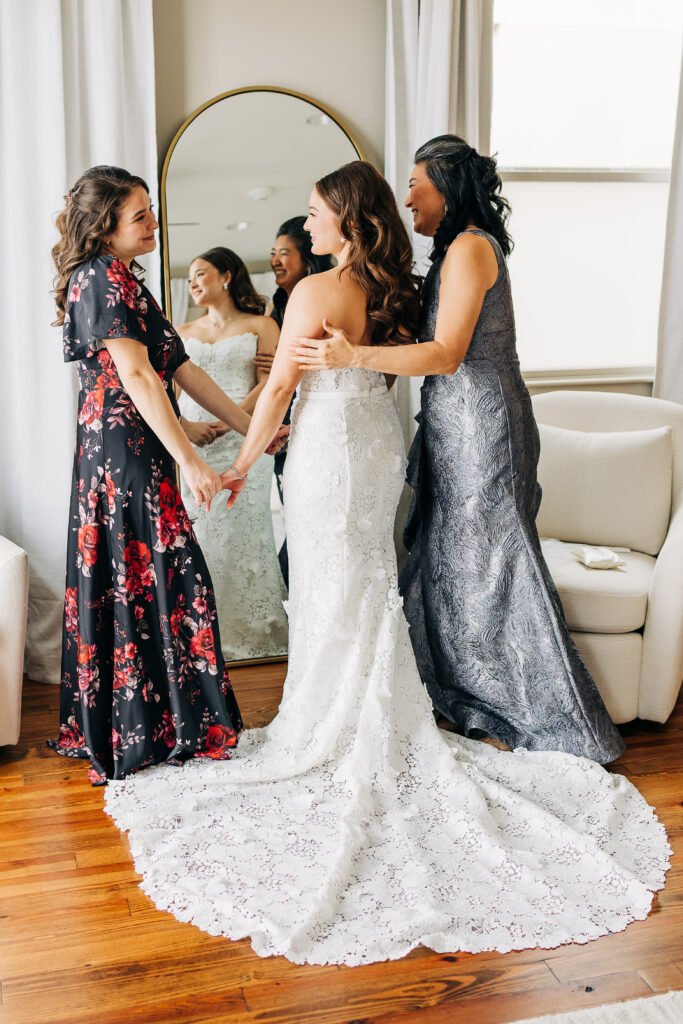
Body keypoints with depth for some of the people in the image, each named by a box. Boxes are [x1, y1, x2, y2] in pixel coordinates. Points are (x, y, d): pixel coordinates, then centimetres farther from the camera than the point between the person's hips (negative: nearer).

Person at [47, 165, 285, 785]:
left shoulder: (122, 282, 20)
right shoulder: (105, 276, -10)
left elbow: (181, 369, 18)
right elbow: (135, 375, -19)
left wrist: (252, 429, 15)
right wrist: (190, 461, -20)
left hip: (114, 455, 10)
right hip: (127, 455, -10)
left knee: (122, 582, 12)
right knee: (151, 580, -4)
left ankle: (108, 728, 22)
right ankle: (157, 731, 6)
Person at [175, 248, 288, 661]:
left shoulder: (260, 325, 8)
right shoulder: (183, 333, 19)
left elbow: (271, 384, -4)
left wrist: (226, 423, -16)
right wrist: (184, 425, -10)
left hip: (242, 441, -3)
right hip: (189, 446, 3)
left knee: (242, 532, -5)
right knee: (194, 532, -2)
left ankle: (252, 630, 4)